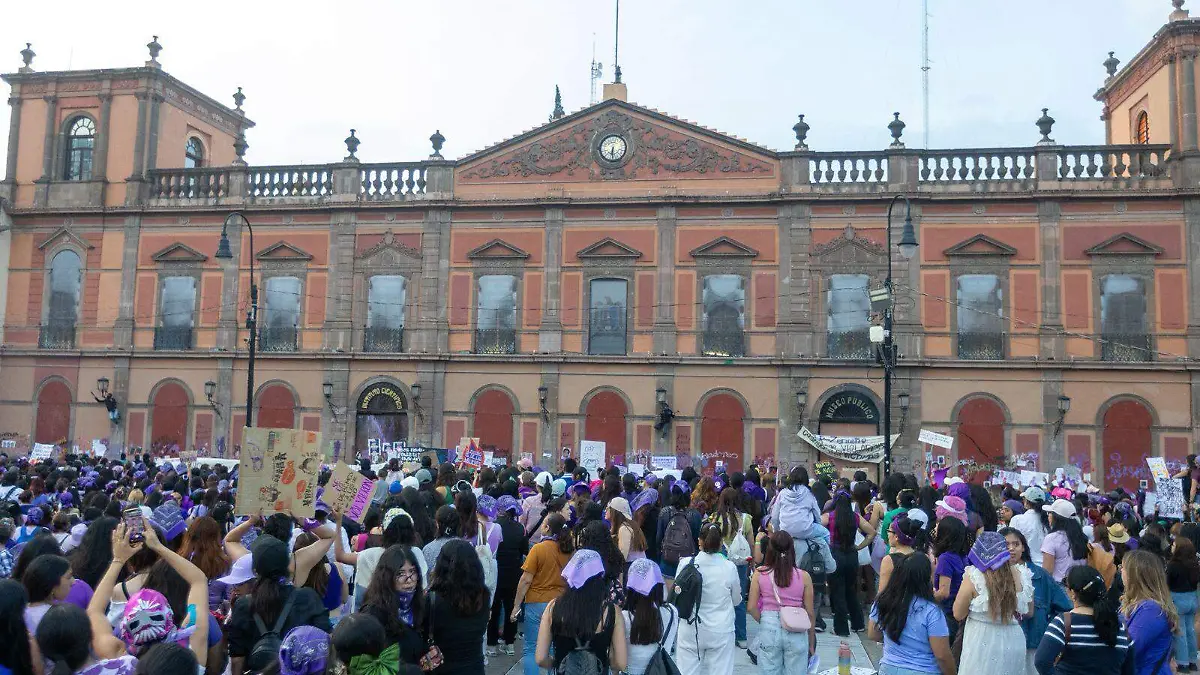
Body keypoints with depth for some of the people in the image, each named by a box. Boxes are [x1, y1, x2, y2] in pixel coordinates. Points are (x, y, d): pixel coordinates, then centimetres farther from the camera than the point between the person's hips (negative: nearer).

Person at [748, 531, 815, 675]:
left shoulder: (759, 574, -4)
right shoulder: (803, 576, -4)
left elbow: (752, 607, -4)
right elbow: (810, 613, 1)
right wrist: (811, 643, 13)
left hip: (769, 629, 0)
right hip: (797, 631, 0)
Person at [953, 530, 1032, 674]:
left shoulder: (973, 578, -16)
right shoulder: (1021, 575, -6)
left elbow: (958, 614, -7)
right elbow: (1028, 612, 9)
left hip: (982, 641, -3)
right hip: (1013, 641, 4)